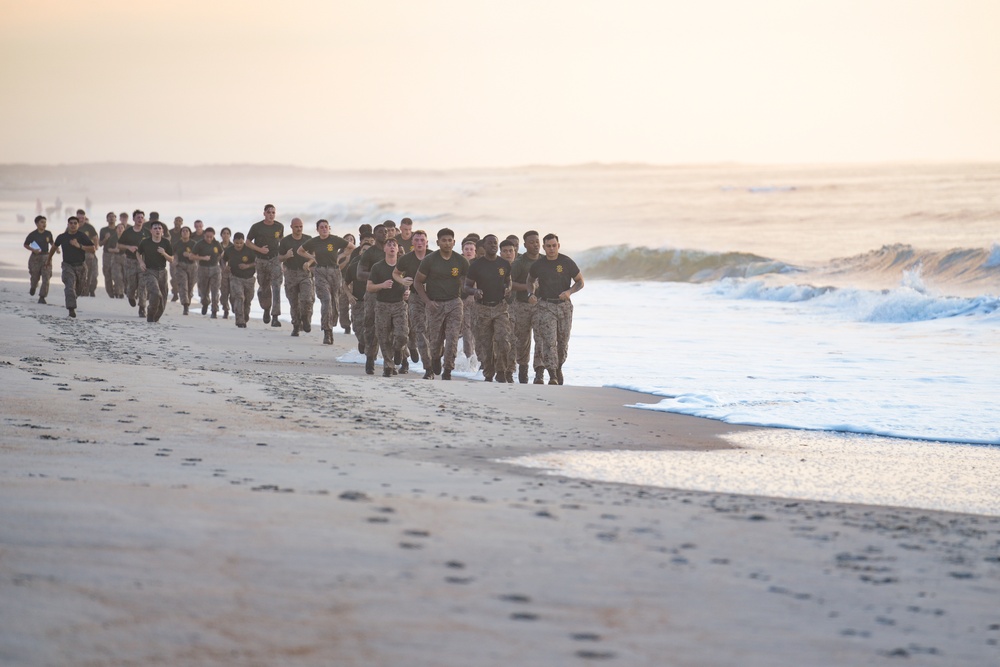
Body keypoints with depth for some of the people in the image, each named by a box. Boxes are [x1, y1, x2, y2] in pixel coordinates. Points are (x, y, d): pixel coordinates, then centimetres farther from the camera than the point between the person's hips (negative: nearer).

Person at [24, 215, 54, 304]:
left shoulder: (48, 234, 2)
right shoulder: (32, 235, -6)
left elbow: (51, 243, 20)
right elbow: (25, 245, 4)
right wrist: (33, 250, -13)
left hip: (46, 257, 1)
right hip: (35, 257, -1)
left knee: (46, 278, -11)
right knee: (35, 277, 11)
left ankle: (42, 297, -9)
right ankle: (33, 287, 47)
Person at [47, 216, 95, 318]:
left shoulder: (82, 236, -5)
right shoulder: (62, 237, 3)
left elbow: (92, 250, -11)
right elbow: (54, 247, 23)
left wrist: (79, 246, -21)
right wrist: (49, 260, 32)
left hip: (81, 266, 1)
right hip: (68, 266, -1)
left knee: (80, 290, 13)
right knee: (70, 287, -20)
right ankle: (71, 309, -27)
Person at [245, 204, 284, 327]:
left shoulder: (279, 227, 3)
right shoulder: (256, 227, -3)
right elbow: (248, 242, 2)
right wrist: (260, 249, -13)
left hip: (275, 260, -1)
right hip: (261, 260, 1)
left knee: (276, 287, -17)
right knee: (263, 288, 11)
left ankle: (275, 317, -22)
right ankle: (266, 309, 42)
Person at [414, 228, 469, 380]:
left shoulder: (461, 261, 2)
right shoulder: (430, 260, -4)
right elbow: (418, 282, 1)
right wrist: (427, 301, -9)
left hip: (454, 302, 1)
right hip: (435, 304, -1)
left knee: (452, 338, -11)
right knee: (435, 340, 3)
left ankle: (447, 370, -6)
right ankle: (430, 369, 27)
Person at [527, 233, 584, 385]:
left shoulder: (567, 263, -3)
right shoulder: (538, 265, 1)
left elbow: (580, 282, 4)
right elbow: (530, 280, 20)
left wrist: (569, 292, -14)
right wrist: (531, 294, 2)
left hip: (564, 305, 1)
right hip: (545, 306, -1)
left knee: (563, 342, 10)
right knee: (549, 341, -13)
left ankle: (559, 368, 35)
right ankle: (552, 375, -19)